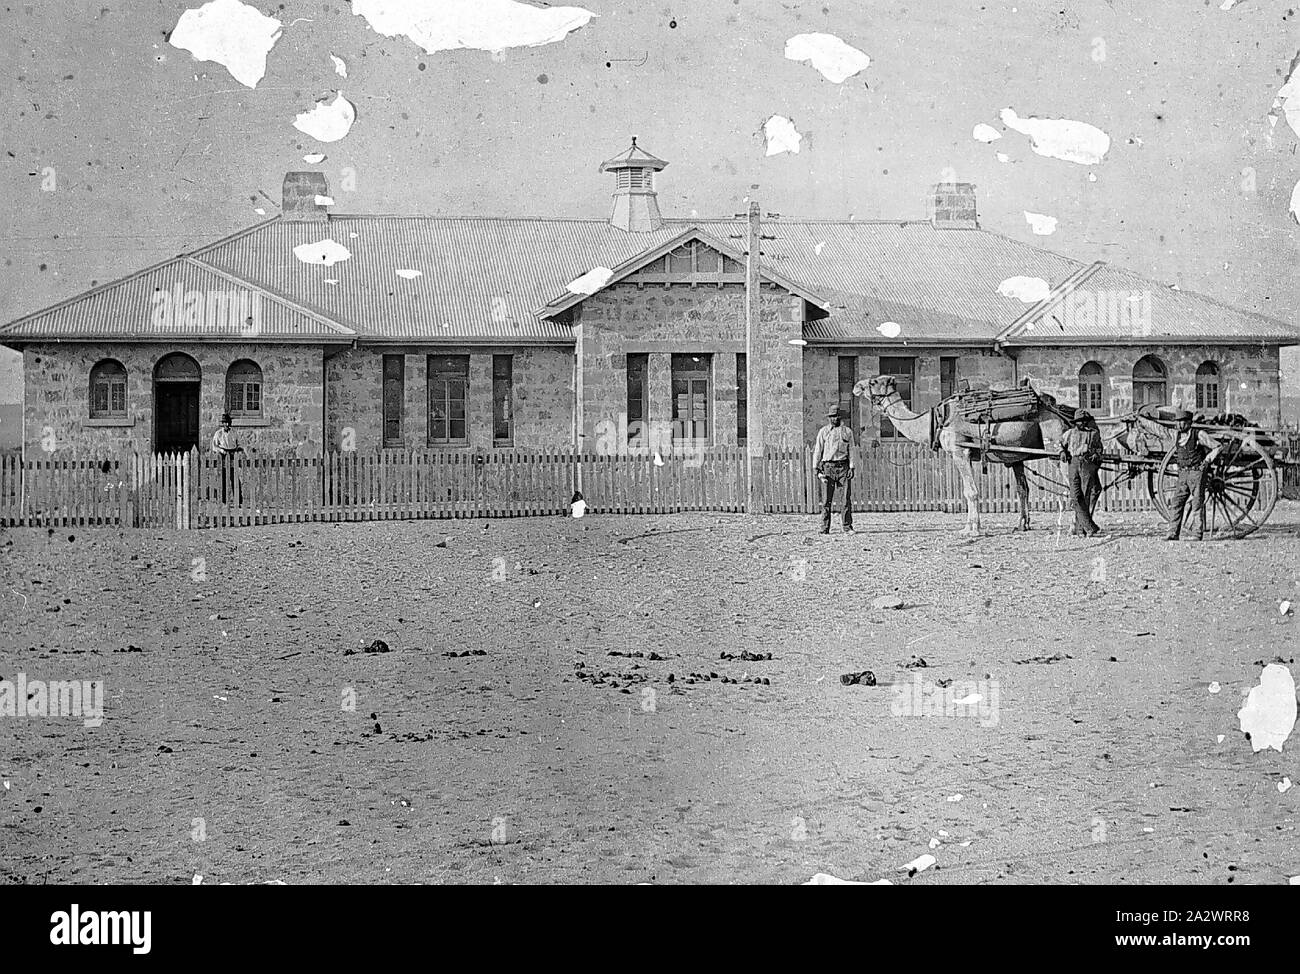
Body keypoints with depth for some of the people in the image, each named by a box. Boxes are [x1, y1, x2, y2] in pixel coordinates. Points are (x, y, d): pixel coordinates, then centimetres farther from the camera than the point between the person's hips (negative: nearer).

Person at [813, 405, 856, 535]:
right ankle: (825, 528, -3)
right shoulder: (823, 432, 9)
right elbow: (817, 451, 9)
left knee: (847, 497, -5)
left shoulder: (847, 431, 12)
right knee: (827, 498, -5)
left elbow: (851, 451, 9)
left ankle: (847, 527, -1)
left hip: (844, 466, 1)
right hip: (828, 466, -1)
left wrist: (852, 467, -1)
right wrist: (816, 468, 0)